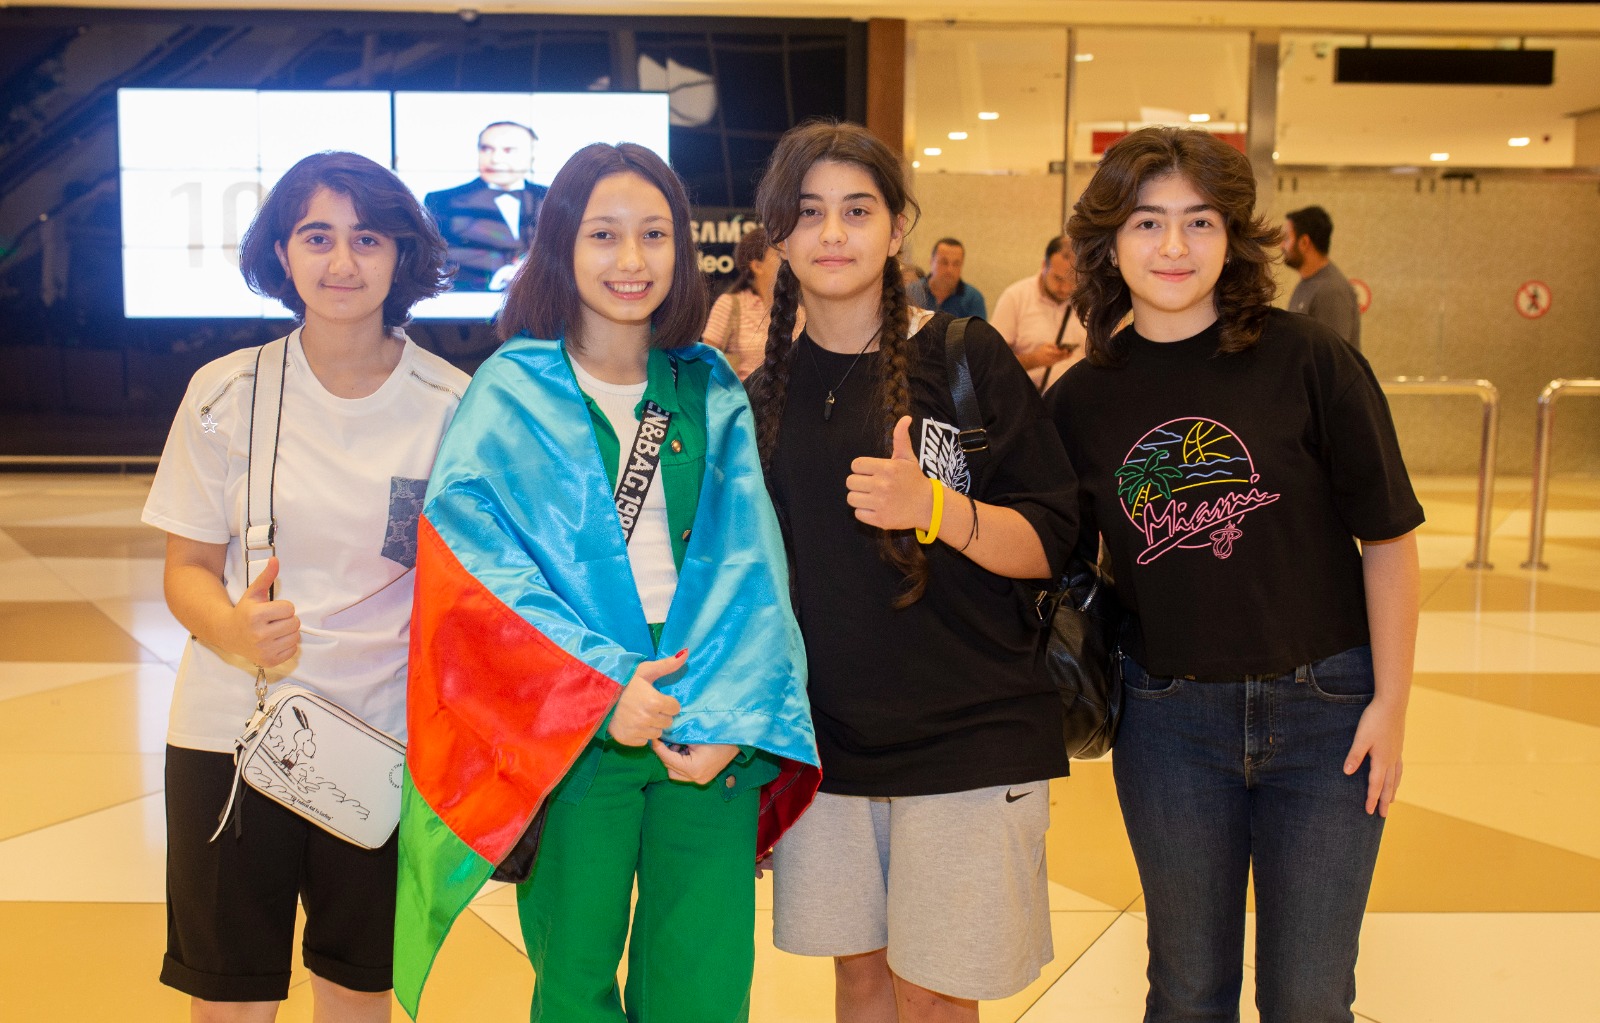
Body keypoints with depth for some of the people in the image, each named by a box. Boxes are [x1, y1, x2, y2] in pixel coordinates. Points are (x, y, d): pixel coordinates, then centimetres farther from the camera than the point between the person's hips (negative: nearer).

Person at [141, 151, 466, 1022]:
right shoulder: (225, 393, -2)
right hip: (231, 731, 0)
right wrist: (234, 631, -21)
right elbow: (187, 568, 1)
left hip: (388, 740, 0)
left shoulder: (452, 404, -2)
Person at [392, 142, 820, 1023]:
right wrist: (600, 689, -17)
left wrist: (725, 715, -13)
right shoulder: (511, 394, 1)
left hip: (706, 730, 2)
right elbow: (474, 564, -8)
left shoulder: (713, 396, 9)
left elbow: (748, 563, 1)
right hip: (567, 735, -2)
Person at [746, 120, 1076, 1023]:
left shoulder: (966, 357, -7)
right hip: (822, 737, 4)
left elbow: (1049, 547, -9)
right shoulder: (764, 386, 6)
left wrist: (933, 508, -25)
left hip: (969, 736, -4)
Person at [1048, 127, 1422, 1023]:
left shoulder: (1308, 360, -9)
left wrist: (1391, 703, -6)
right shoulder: (1081, 399, -1)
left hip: (1324, 710, -2)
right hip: (1168, 719, 2)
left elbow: (1388, 537, -6)